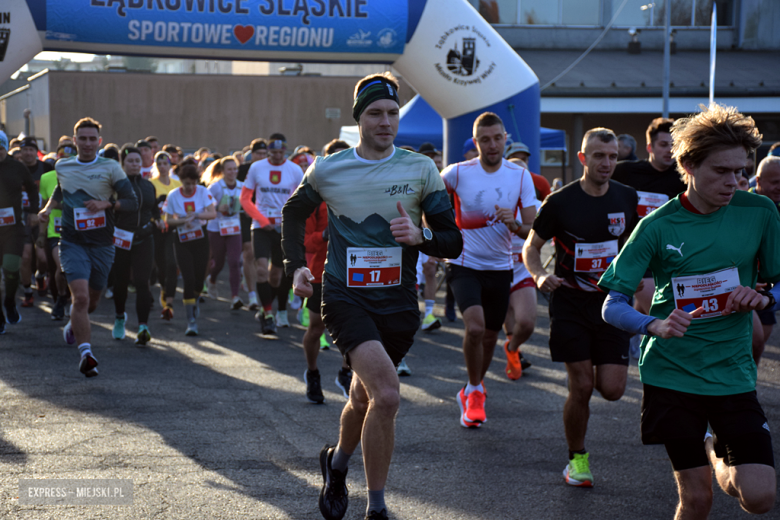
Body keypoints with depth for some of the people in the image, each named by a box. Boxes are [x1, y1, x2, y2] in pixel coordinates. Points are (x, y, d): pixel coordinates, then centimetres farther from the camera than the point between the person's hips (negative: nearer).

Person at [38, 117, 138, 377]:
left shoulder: (110, 167, -3)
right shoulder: (62, 166, 6)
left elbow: (132, 202, -5)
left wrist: (107, 203, -21)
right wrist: (48, 207, 10)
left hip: (102, 243, 0)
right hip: (72, 243, 0)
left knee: (92, 299, 14)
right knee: (80, 296, -19)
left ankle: (74, 323, 48)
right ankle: (86, 353, -16)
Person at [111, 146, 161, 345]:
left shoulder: (148, 186, 12)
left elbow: (155, 209, 24)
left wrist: (157, 220, 6)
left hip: (144, 239, 2)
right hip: (121, 238, -2)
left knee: (142, 282, -10)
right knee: (120, 281, 10)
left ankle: (143, 326, -18)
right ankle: (120, 317, 36)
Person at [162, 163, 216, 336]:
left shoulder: (203, 192, -5)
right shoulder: (173, 196, -6)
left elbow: (213, 213, -11)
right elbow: (168, 219, -2)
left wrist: (196, 215, -26)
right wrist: (183, 221, -20)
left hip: (201, 239, 1)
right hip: (182, 242, -1)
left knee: (199, 278, 5)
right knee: (188, 279, -9)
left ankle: (194, 302, 40)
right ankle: (191, 321, -5)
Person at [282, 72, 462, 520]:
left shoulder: (421, 169, 0)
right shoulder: (327, 170, 0)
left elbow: (454, 243, 1)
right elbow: (294, 212, 20)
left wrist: (421, 235, -19)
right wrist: (296, 265, 7)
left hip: (398, 303, 3)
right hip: (345, 298, -3)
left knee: (365, 399, 16)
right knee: (387, 394, -22)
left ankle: (338, 462, 48)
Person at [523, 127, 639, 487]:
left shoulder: (627, 199, 3)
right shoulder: (560, 202, -7)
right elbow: (531, 247, 3)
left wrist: (636, 280, 3)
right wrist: (539, 275, -16)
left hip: (612, 302, 3)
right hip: (570, 305, -2)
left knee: (612, 389, -6)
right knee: (581, 387, -6)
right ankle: (577, 458, 14)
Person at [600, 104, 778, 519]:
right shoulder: (657, 227, -7)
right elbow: (613, 306, -7)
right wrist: (655, 325, -27)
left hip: (733, 374, 2)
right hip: (671, 373, -2)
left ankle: (717, 454, 25)